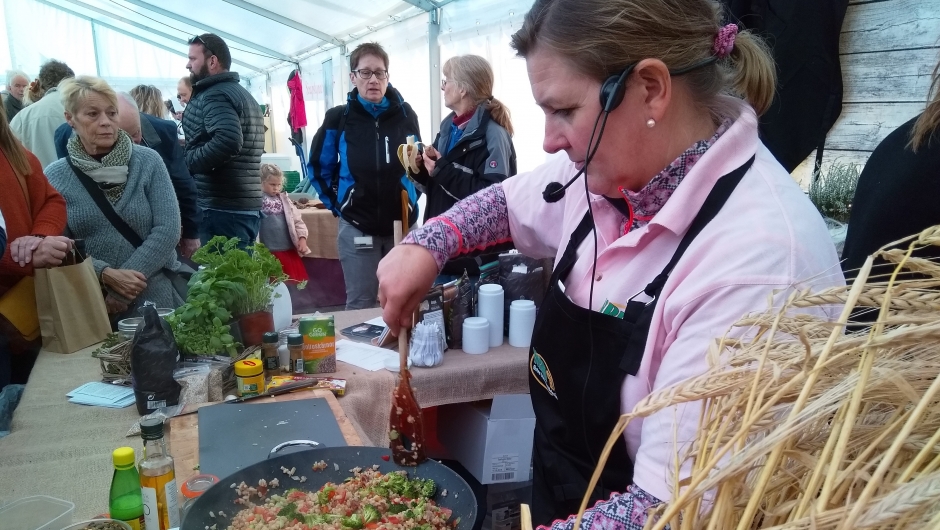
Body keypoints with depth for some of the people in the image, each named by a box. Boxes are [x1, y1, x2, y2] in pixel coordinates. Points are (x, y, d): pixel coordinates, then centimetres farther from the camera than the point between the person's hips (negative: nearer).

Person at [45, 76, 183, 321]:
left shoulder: (148, 161, -3)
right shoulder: (55, 177, 0)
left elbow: (168, 228, -10)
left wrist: (121, 291, -14)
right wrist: (106, 275, -20)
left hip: (153, 296, 0)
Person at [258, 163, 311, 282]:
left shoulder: (284, 199, 11)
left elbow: (297, 220, 12)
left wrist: (302, 238, -1)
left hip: (288, 249, 5)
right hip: (268, 252, -4)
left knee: (296, 279, 11)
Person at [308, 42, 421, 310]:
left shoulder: (405, 114, 2)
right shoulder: (339, 118, -1)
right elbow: (319, 168, 8)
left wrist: (412, 197, 9)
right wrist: (338, 204, 4)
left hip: (402, 224, 2)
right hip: (357, 227, -1)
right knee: (360, 304, 6)